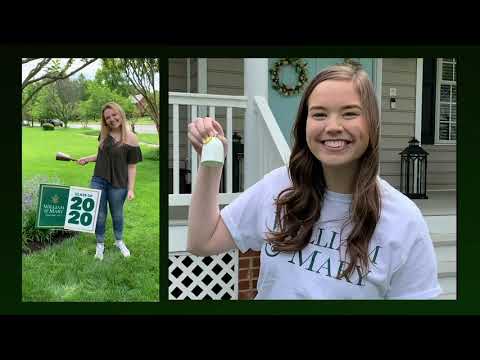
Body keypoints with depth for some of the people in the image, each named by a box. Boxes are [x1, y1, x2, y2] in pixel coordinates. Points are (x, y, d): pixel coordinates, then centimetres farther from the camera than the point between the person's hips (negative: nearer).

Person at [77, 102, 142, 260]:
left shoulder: (130, 138, -13)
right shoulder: (104, 134, 2)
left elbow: (132, 166, -10)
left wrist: (131, 189, -12)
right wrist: (87, 159, 7)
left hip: (118, 184, -3)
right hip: (98, 181, 4)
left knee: (117, 214, 16)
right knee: (99, 214, 11)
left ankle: (119, 242, 39)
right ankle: (100, 245, 29)